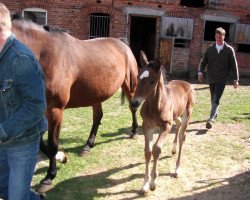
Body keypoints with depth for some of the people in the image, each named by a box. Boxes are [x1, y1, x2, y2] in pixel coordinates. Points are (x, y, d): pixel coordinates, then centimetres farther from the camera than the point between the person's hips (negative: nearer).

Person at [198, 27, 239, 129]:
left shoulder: (229, 50, -3)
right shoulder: (210, 48, 4)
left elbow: (234, 65, 1)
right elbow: (203, 61, 3)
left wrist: (236, 79, 0)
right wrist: (200, 72, -14)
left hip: (222, 79, -4)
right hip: (211, 78, 4)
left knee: (216, 99, -14)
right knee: (213, 98, 16)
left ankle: (211, 119, -20)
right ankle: (215, 113, 36)